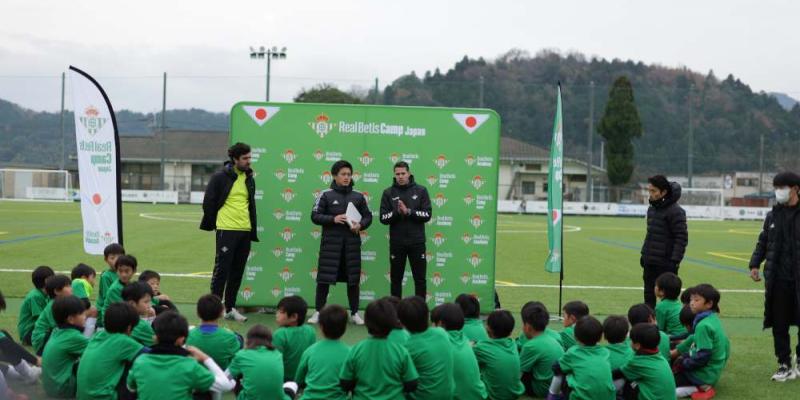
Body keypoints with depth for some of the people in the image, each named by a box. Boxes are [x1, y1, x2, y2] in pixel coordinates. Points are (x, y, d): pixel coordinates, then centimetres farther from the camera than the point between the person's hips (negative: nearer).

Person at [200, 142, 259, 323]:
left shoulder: (249, 179, 13)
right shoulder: (220, 177, -6)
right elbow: (208, 202, -2)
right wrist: (212, 224, 2)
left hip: (245, 231, 6)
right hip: (226, 230, -6)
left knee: (237, 271, 10)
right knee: (222, 269, -4)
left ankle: (230, 308, 18)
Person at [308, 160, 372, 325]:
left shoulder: (358, 196, 8)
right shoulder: (326, 195, 0)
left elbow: (368, 216, 13)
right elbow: (315, 216, -1)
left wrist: (360, 225, -8)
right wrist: (333, 219, -15)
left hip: (352, 242, 2)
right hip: (331, 242, -2)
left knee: (353, 279, 5)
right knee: (324, 278, -2)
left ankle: (354, 313, 15)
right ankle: (318, 311, 7)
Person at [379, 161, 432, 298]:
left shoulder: (421, 190, 2)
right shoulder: (388, 193, 2)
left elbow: (427, 215, -5)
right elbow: (383, 218, -2)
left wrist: (408, 211, -16)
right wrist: (397, 212, -19)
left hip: (417, 242, -1)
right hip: (396, 242, 1)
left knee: (420, 278, 3)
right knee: (396, 279, 8)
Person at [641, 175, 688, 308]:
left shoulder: (675, 211, -14)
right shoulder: (652, 209, 12)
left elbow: (682, 238, -16)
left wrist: (675, 261, -20)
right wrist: (644, 254, 17)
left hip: (666, 264, -8)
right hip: (650, 262, 8)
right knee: (649, 296, 11)